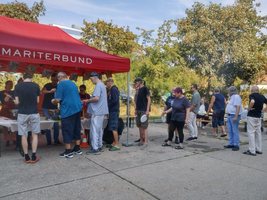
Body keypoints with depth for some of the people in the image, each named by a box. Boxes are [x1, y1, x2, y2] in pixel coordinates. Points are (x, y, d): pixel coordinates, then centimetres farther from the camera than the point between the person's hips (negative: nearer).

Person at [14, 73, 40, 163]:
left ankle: (26, 157, 15)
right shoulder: (36, 86, -2)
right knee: (34, 135, 10)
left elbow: (17, 102, -3)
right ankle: (33, 156, 10)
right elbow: (37, 101, 1)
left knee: (24, 135, 9)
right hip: (34, 113, 0)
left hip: (22, 113, 0)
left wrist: (14, 101, 19)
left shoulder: (17, 86, -3)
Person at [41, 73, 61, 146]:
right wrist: (50, 91, -37)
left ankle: (56, 140, 14)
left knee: (56, 124, 2)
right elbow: (42, 91, -19)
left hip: (54, 108, 2)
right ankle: (48, 141, 9)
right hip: (46, 108, -2)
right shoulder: (47, 85, 0)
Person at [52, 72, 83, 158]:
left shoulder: (61, 84, -8)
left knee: (67, 130, 1)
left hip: (68, 110, -8)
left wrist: (54, 102, 9)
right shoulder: (73, 83, 16)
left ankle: (68, 152, 7)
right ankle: (77, 149, 23)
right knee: (76, 129, 14)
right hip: (78, 108, 8)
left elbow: (58, 100, -14)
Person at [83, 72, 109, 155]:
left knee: (94, 130, -4)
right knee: (99, 129, 16)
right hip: (101, 111, 10)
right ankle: (100, 146, 24)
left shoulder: (98, 85, -14)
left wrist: (88, 101, -10)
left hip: (97, 112, -10)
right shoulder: (102, 85, 17)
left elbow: (96, 98, -26)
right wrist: (89, 101, 14)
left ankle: (95, 149, 0)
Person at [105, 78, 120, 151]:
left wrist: (108, 106, -11)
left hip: (114, 111, -10)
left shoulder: (113, 89, -12)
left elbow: (115, 100, -21)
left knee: (114, 128, -8)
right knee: (113, 128, 14)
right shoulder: (113, 89, 19)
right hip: (113, 111, 10)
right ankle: (114, 143, 22)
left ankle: (116, 145, -5)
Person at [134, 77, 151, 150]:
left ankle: (145, 143, -5)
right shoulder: (139, 89, 16)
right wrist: (136, 109, 19)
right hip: (139, 110, 9)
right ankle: (141, 141, 21)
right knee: (140, 126, 12)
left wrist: (147, 110, -18)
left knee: (144, 127, -8)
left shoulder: (145, 88, -9)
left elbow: (148, 99, -12)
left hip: (144, 111, -9)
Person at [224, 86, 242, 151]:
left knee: (235, 131, -7)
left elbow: (238, 107, -22)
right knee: (230, 131, 10)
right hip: (229, 116, 10)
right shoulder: (232, 97, 18)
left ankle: (236, 145, -2)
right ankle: (231, 144, 16)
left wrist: (235, 117, -27)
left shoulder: (236, 97, -13)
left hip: (234, 116, -10)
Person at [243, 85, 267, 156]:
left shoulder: (252, 95, -11)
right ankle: (258, 150, 20)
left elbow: (252, 101, -31)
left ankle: (252, 151, -2)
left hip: (251, 116, -7)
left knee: (251, 133, -4)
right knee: (258, 133, 14)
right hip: (258, 117, 7)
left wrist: (249, 108, -17)